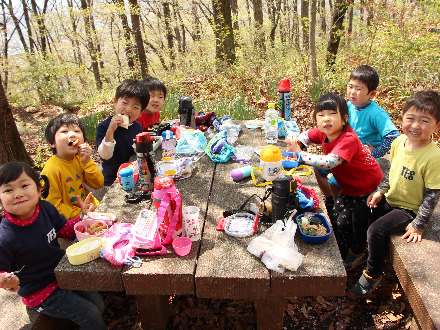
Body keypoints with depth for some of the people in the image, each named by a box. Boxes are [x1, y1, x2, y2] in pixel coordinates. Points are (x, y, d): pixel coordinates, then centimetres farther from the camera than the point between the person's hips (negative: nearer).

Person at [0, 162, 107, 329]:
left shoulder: (46, 208, -13)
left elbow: (65, 229, 5)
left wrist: (84, 215, -10)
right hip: (40, 292, -5)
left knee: (98, 303, 10)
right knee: (91, 315, -3)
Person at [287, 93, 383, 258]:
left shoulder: (348, 140, -35)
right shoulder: (324, 133, -10)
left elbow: (329, 162, -48)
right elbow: (307, 135, 11)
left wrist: (300, 155, -44)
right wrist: (296, 144, -10)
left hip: (368, 189, -8)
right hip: (349, 188, 8)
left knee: (344, 222, -6)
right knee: (334, 216, 11)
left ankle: (341, 258, 17)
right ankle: (335, 250, 33)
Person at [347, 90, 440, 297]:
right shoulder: (399, 142, -7)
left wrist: (418, 225, -17)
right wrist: (380, 191, 5)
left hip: (409, 209, -7)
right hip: (390, 199, 7)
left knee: (376, 230, -20)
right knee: (359, 214, 7)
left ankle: (373, 274, 6)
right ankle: (358, 252, 32)